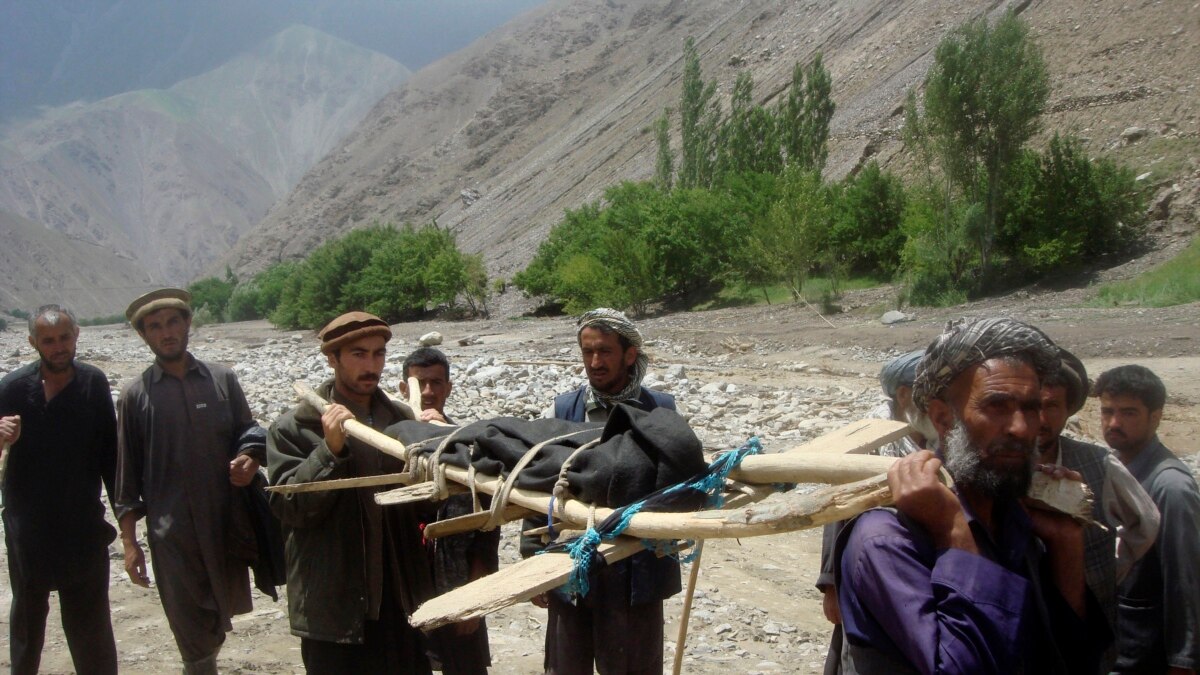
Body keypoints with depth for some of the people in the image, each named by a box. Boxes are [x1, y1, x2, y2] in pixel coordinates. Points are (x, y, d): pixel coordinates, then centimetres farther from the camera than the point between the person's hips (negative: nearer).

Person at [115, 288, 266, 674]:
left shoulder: (221, 379, 4)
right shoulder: (135, 396, 1)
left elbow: (249, 431, 12)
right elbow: (127, 474, 3)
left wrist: (250, 458, -12)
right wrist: (129, 542, 0)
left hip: (227, 524, 2)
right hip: (171, 532, -2)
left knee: (222, 617, 15)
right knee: (193, 635, 2)